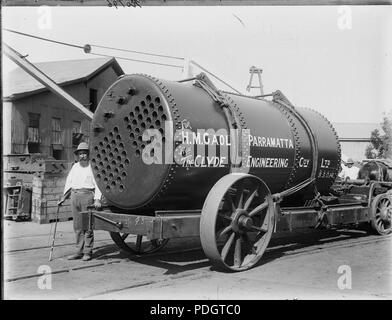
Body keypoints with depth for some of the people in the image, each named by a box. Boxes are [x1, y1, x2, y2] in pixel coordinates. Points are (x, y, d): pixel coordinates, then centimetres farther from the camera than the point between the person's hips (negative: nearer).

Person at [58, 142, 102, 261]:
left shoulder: (92, 167, -1)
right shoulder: (75, 167, 17)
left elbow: (98, 184, -8)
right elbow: (69, 183, 22)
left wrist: (97, 199, -19)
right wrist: (63, 197, 19)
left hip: (87, 195, -6)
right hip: (75, 196, 6)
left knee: (87, 226, -3)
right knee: (77, 226, 8)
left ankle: (88, 252, 5)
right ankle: (79, 251, 15)